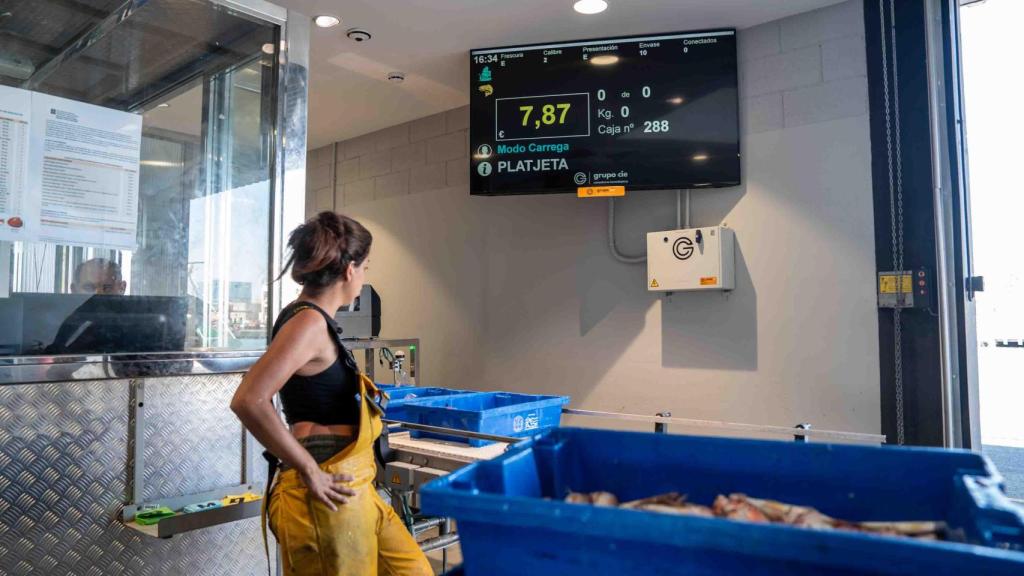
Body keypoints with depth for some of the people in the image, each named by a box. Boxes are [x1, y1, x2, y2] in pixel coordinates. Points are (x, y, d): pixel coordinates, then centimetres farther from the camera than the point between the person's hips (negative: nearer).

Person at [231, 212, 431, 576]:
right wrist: (310, 471, -21)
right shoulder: (309, 322, -17)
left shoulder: (313, 319, 11)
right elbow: (248, 401, -28)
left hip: (355, 490, 9)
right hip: (328, 496, -9)